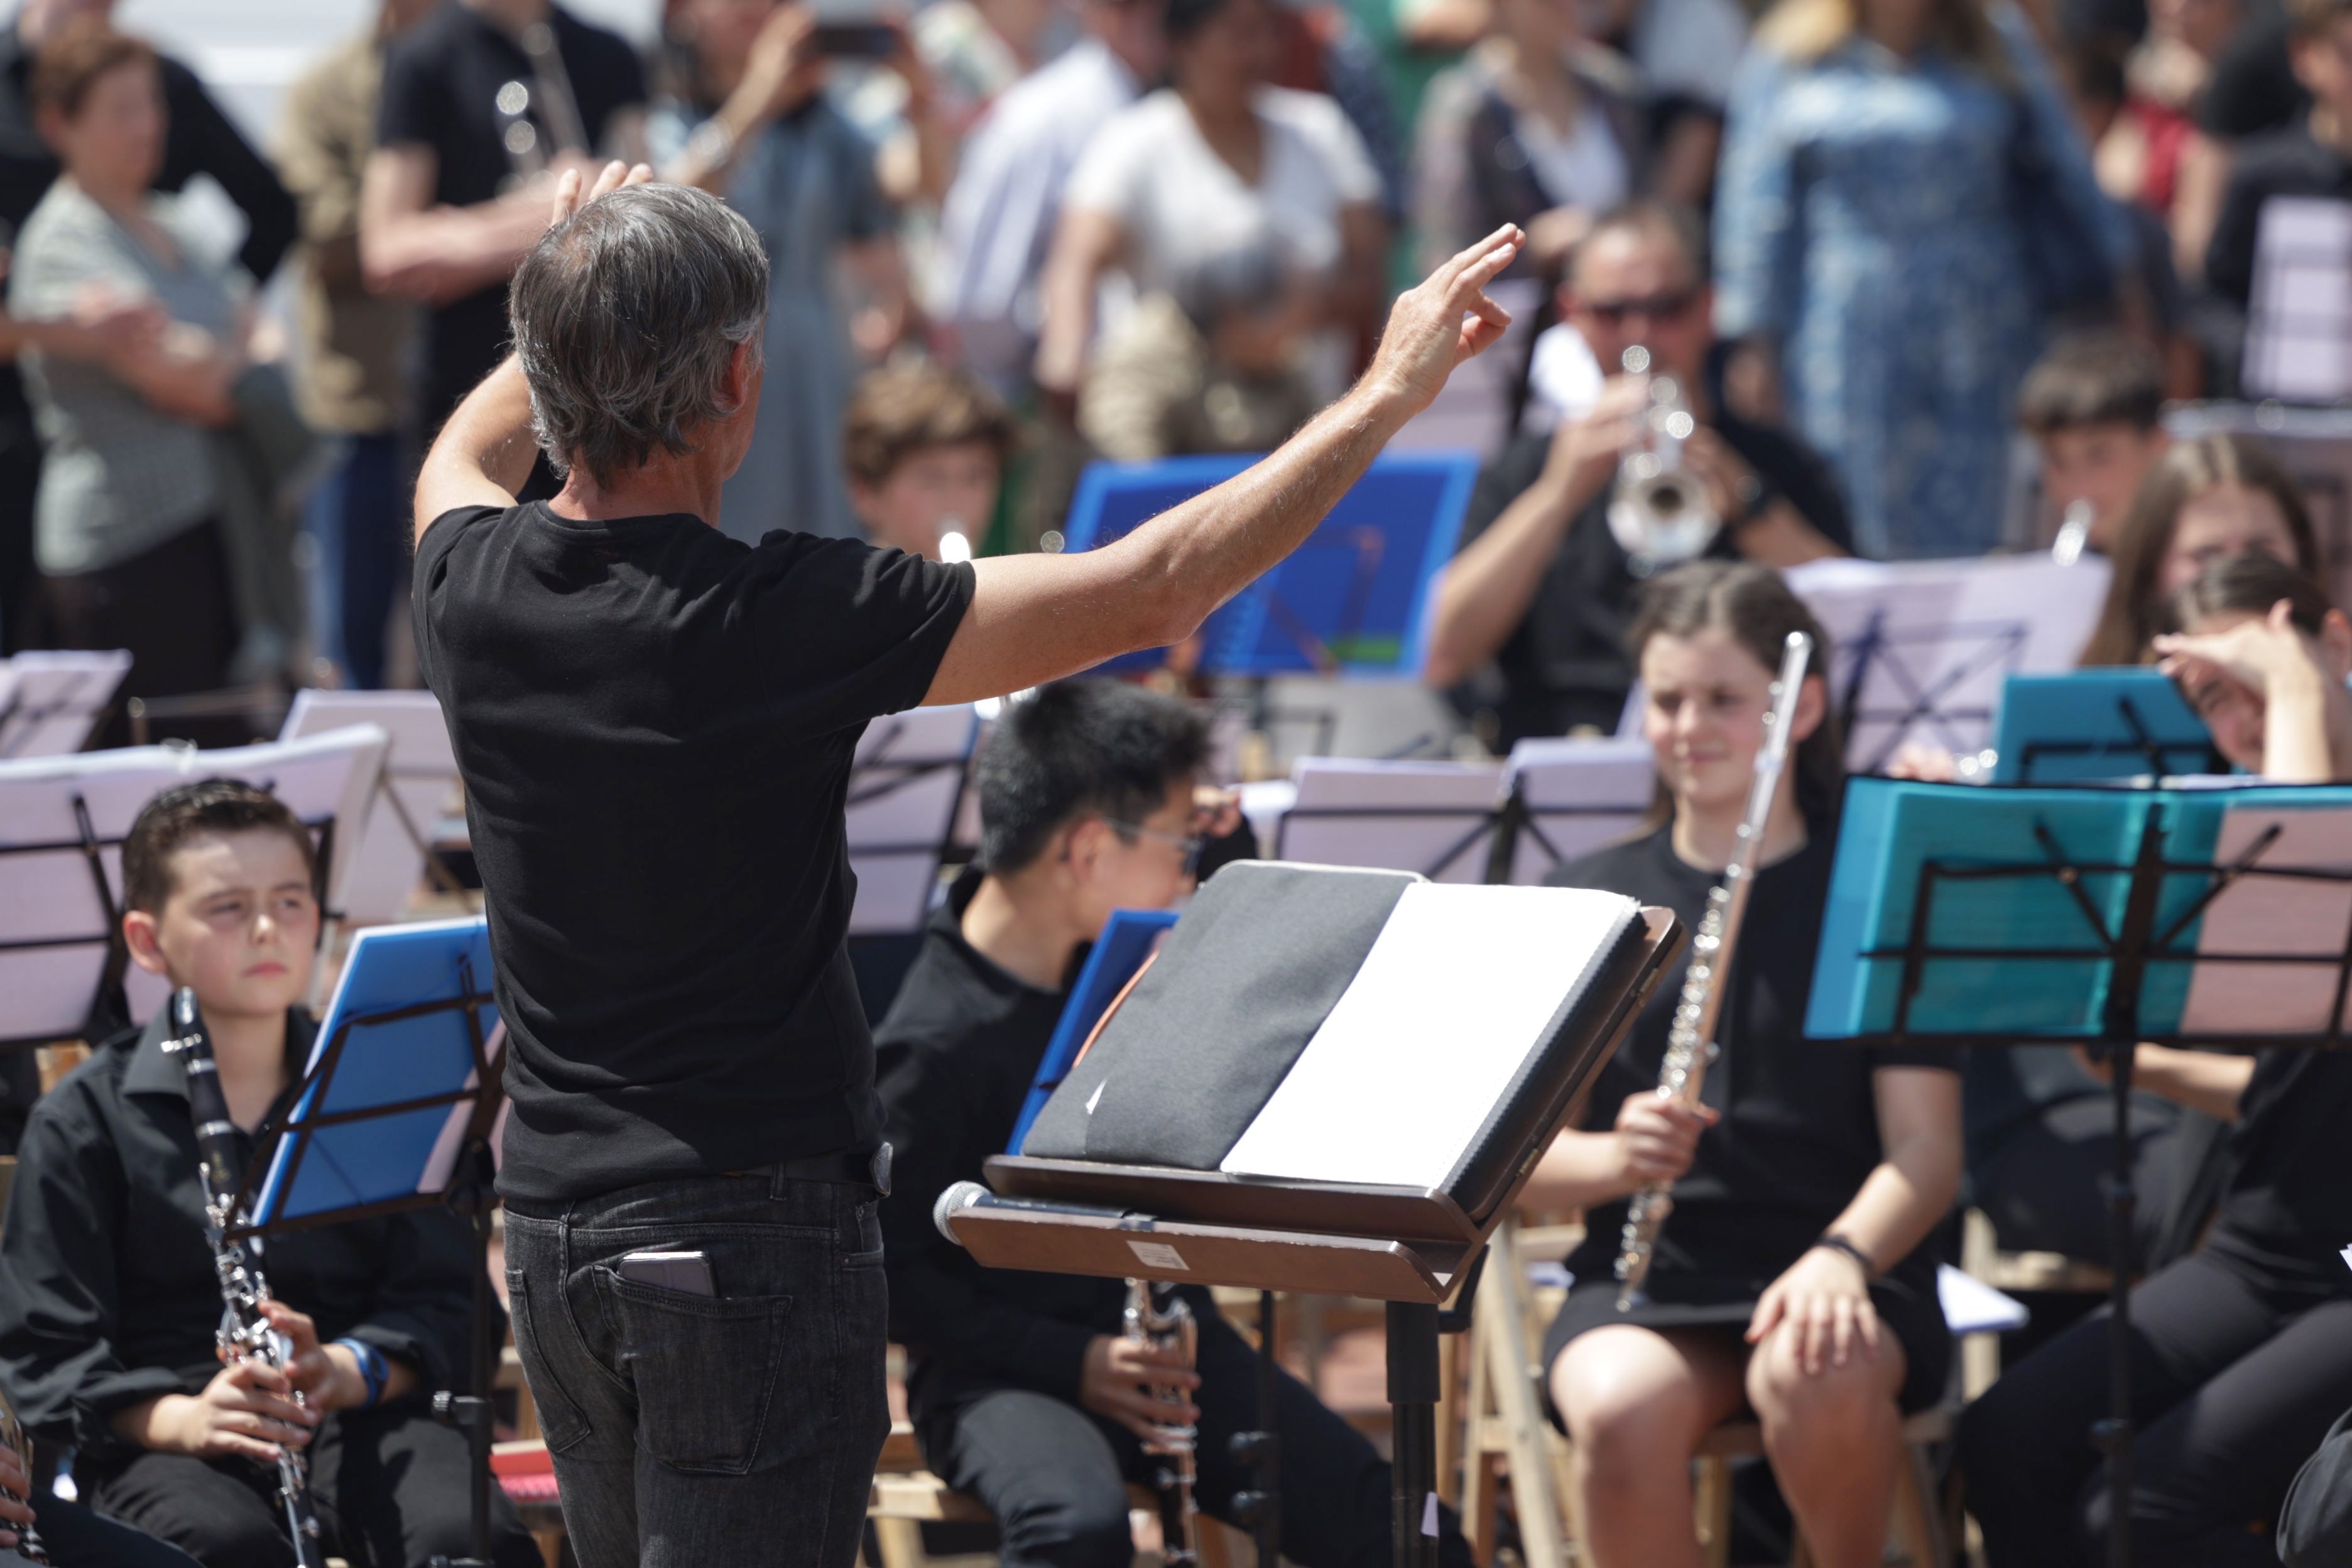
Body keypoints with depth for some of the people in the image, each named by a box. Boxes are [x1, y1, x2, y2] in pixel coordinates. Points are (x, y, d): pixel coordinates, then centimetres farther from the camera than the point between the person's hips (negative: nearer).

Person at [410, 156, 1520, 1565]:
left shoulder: (472, 586, -1)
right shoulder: (781, 618, -20)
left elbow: (468, 457, 27)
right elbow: (1153, 592, -16)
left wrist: (583, 309, 41)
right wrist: (1388, 399, -7)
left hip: (555, 1229, 7)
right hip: (752, 1229, -7)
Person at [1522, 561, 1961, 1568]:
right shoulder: (1588, 902, 11)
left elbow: (1926, 1151, -2)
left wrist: (1844, 1256, -24)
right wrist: (1615, 1159, -17)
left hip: (1840, 1277, -1)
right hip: (1644, 1282, 1)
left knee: (1814, 1380, -37)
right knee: (1620, 1409, -34)